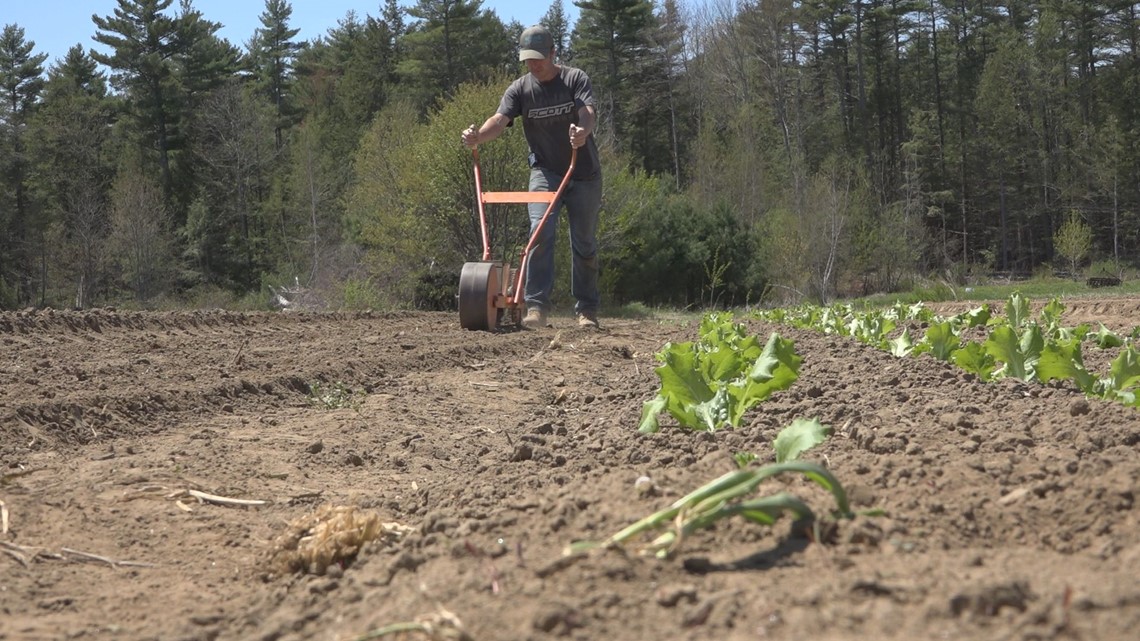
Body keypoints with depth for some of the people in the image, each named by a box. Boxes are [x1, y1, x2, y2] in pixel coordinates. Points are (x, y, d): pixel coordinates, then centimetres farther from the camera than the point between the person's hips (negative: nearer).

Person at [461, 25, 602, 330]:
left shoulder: (575, 79, -7)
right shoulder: (519, 89, -4)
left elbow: (588, 112, -25)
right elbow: (499, 120, -21)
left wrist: (583, 131, -49)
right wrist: (477, 136, -43)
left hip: (584, 173, 0)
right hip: (545, 171, 0)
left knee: (584, 243, 6)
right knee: (540, 232, -19)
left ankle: (587, 310, 17)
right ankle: (536, 307, -22)